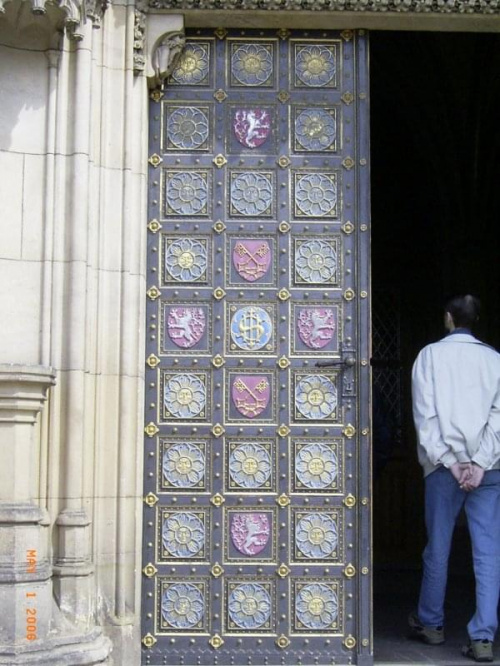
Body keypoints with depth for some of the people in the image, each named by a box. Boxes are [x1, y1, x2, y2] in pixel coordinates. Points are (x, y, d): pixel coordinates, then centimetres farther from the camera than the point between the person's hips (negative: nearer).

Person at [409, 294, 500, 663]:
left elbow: (425, 415, -5)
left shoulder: (431, 354, 3)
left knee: (438, 547, 11)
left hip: (444, 465, -1)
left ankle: (431, 623, 25)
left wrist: (450, 461, -7)